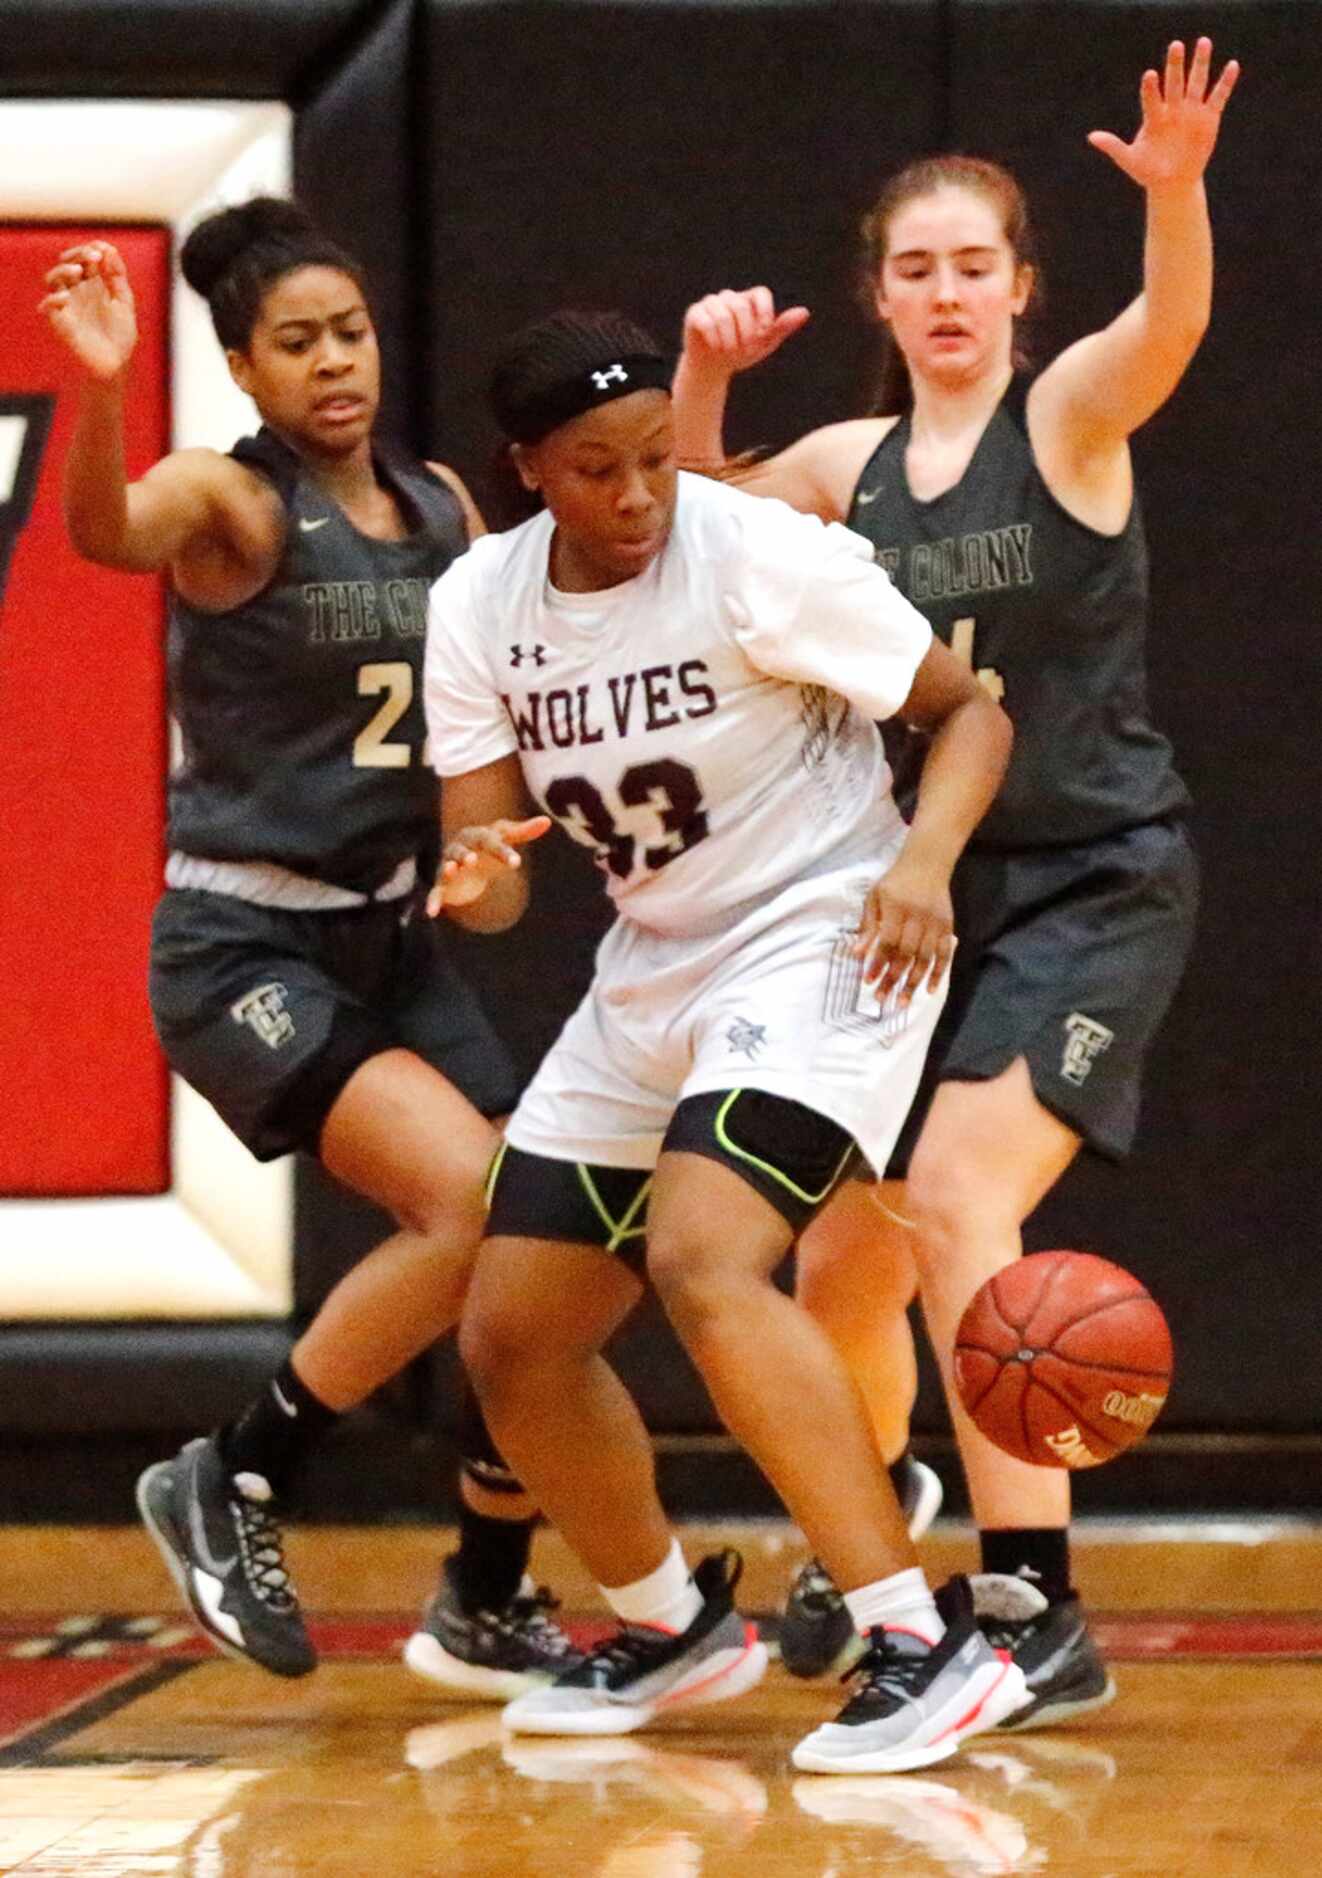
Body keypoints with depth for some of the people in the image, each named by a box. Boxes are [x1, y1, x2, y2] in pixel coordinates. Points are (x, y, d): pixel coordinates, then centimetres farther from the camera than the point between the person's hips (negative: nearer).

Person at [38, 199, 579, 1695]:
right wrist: (99, 388, -54)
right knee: (473, 1201, -24)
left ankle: (486, 1611, 22)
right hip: (243, 949, -7)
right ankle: (229, 1486, -7)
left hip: (389, 939, 7)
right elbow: (103, 532, -34)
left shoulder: (442, 507, 9)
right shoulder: (232, 501, -11)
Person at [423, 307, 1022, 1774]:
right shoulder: (479, 607, -1)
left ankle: (928, 1645, -30)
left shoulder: (761, 556, -16)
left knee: (703, 1263, -30)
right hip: (649, 972, 7)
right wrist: (472, 878, -24)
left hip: (817, 942, -7)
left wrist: (923, 857, -26)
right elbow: (485, 871, 0)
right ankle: (672, 1627, 31)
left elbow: (969, 708, -8)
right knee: (509, 1337, 7)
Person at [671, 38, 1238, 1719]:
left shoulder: (1069, 415, -7)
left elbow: (1169, 325, -27)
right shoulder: (853, 464, 9)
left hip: (1093, 884, -6)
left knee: (952, 1199, -23)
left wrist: (1175, 189, -49)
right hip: (926, 887, 6)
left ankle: (1038, 1612, -21)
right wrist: (702, 372, 2)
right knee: (841, 1258, 11)